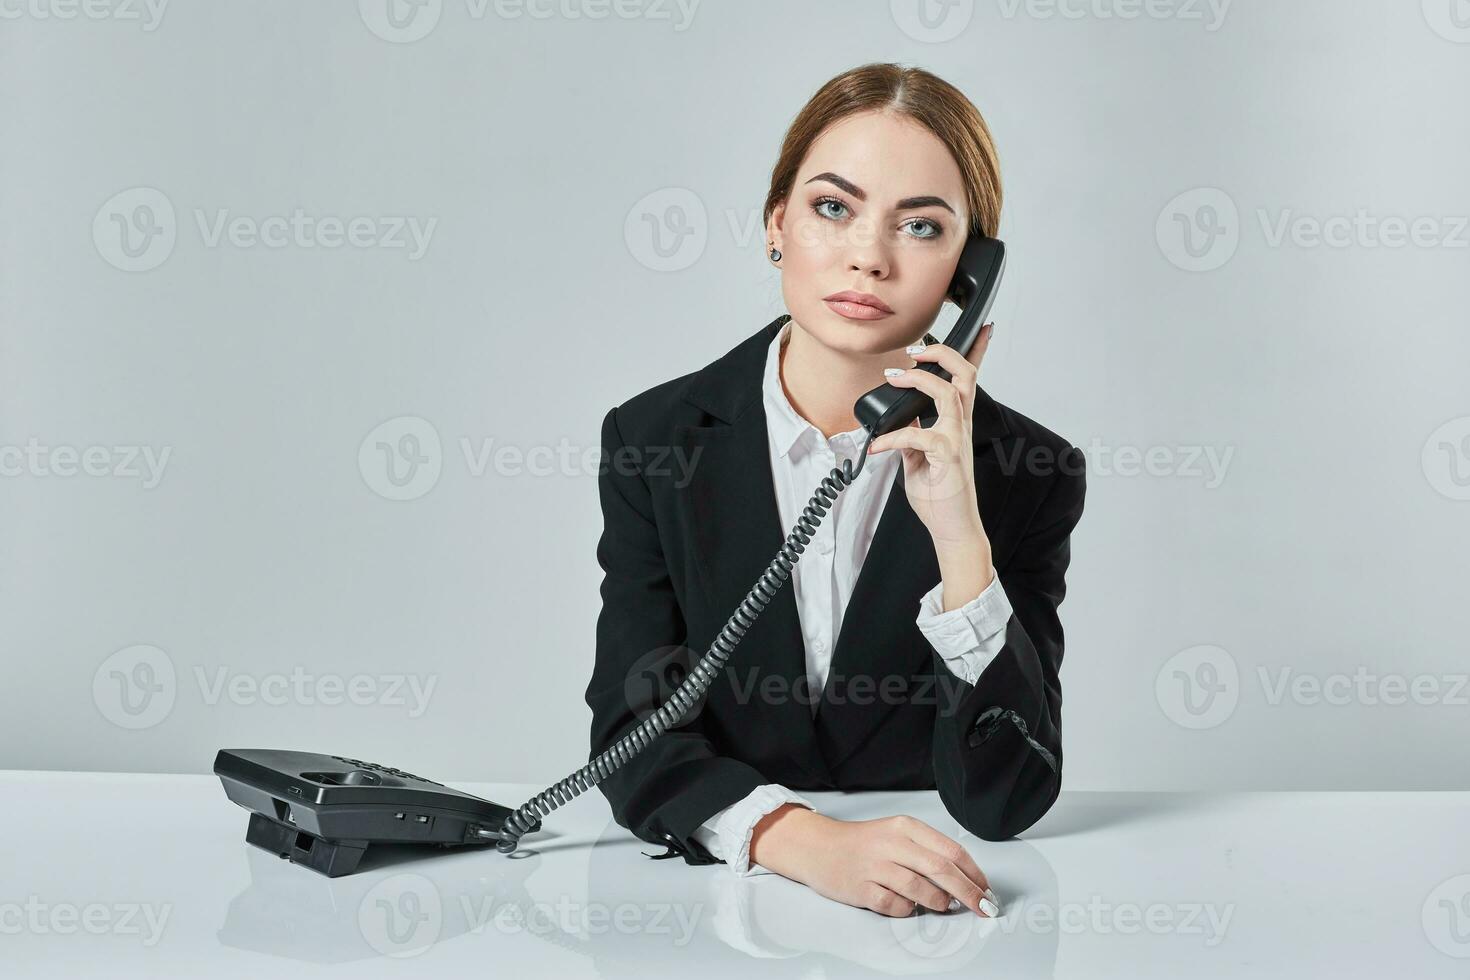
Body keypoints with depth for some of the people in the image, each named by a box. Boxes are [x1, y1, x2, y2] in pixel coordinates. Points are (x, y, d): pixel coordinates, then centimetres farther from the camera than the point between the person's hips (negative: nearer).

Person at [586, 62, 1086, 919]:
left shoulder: (1029, 473, -5)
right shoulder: (657, 439, -3)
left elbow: (1007, 801, -12)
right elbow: (633, 736, -9)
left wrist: (959, 535, -24)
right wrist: (805, 840, -27)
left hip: (929, 918, 0)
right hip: (706, 899, 1)